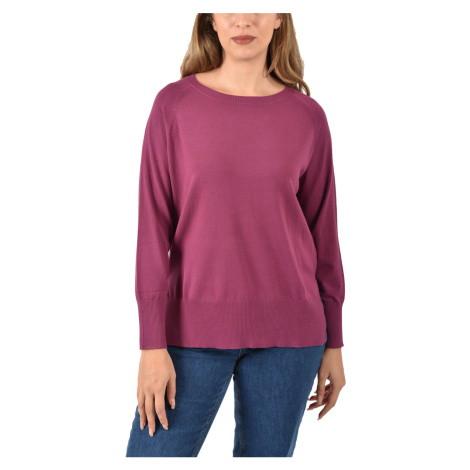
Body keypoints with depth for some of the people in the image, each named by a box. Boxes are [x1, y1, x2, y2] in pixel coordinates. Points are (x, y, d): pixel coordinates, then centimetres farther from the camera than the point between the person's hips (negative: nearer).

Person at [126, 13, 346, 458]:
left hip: (287, 332, 1)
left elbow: (322, 231, 6)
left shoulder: (307, 118, 1)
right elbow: (153, 227, -5)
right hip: (194, 328, -1)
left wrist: (333, 343, 8)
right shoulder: (173, 105, -3)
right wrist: (152, 344, -9)